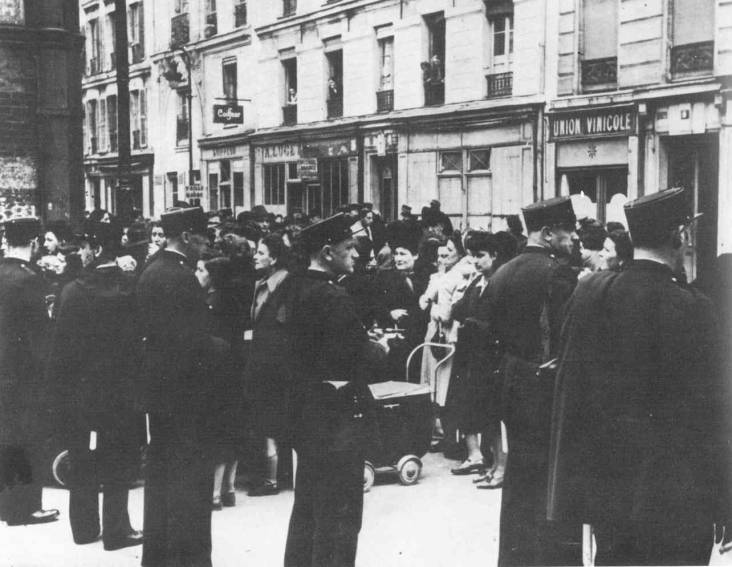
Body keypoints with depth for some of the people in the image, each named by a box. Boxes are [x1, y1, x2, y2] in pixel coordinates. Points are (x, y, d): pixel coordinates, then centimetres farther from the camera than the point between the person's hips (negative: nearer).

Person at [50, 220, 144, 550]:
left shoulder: (73, 291, -9)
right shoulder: (133, 289, -11)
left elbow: (61, 347, -5)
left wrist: (62, 387, 5)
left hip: (81, 390, 1)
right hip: (124, 390, -1)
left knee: (82, 463, 14)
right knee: (120, 464, 7)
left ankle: (85, 527, 22)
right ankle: (116, 530, 9)